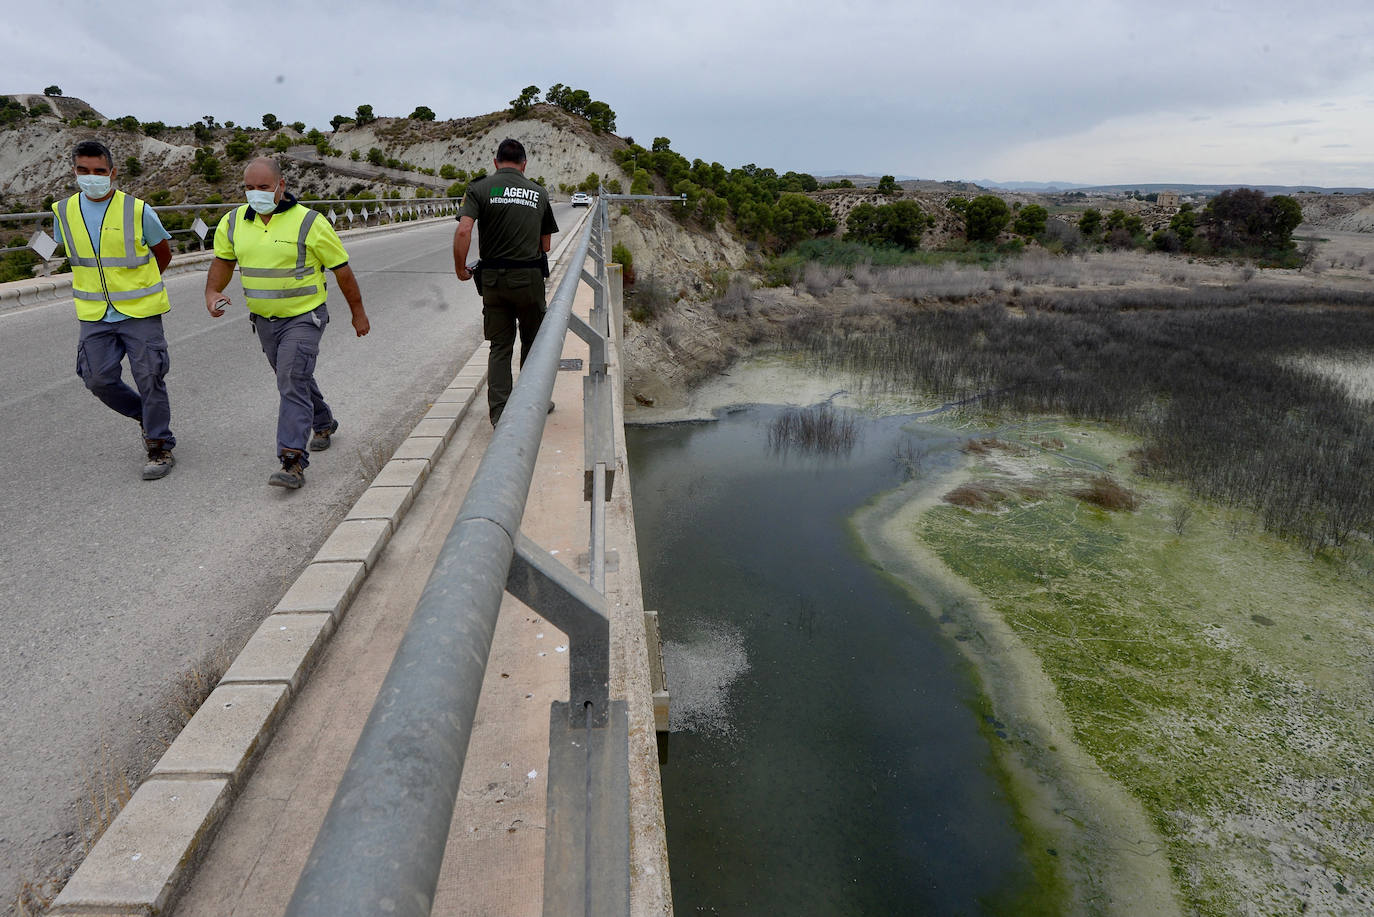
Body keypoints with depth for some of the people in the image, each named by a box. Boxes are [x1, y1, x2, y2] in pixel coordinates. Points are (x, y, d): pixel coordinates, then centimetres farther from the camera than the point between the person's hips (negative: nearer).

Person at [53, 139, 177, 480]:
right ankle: (145, 416, 30)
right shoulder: (64, 212, 2)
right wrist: (102, 283, 15)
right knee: (99, 380, 4)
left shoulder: (138, 211, -9)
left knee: (149, 379, -3)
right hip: (95, 316, 4)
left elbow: (163, 254, 6)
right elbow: (72, 253, 19)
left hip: (140, 312, -4)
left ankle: (160, 447, 9)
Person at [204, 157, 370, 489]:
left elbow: (341, 269, -6)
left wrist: (358, 312, 0)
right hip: (264, 320, 6)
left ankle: (292, 461, -19)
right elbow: (223, 260, 17)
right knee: (293, 379, 20)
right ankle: (323, 423, 45)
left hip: (303, 317, -6)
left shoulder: (309, 222, -13)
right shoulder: (233, 223, 2)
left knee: (292, 383, -17)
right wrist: (212, 293, -2)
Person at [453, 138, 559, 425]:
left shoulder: (480, 188, -1)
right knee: (532, 341, 17)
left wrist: (460, 268, -2)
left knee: (500, 347, 9)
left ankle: (499, 413, 7)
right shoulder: (539, 192, 6)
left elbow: (463, 232, -14)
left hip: (493, 278, 0)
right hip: (530, 277, 0)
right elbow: (546, 245, 9)